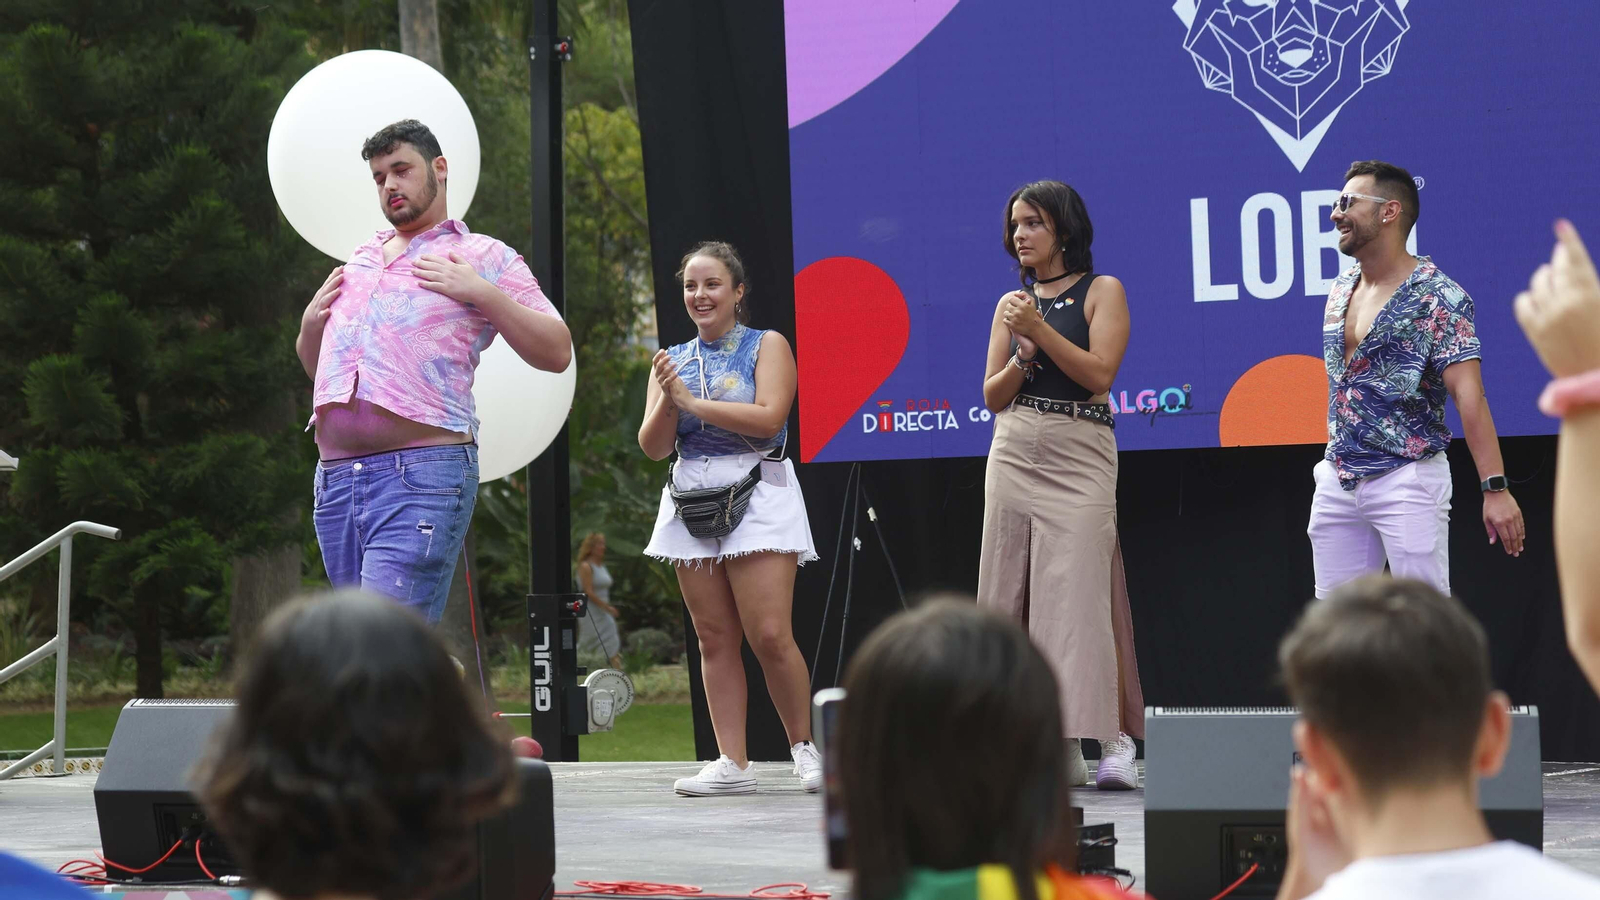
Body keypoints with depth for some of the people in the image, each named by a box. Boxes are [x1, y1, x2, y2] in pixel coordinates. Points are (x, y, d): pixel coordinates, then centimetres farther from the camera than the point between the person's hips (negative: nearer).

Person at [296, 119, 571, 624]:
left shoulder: (483, 257, 10)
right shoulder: (359, 261, 26)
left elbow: (555, 351, 2)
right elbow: (314, 366, 36)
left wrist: (481, 293, -7)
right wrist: (311, 322, 14)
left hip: (422, 473, -7)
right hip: (335, 477, 7)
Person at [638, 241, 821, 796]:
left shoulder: (767, 346, 3)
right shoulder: (674, 360, 16)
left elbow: (769, 417, -13)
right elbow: (653, 447, 9)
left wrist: (694, 401, -13)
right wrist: (669, 401, -9)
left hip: (757, 498, -5)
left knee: (770, 636, -12)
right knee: (715, 639, 2)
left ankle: (806, 747, 5)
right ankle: (732, 764, 3)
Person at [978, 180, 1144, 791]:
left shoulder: (1102, 292, 3)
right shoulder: (1012, 304, 15)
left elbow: (1099, 374, -9)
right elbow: (993, 396, 11)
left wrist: (1040, 330, -13)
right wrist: (1024, 352, -6)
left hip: (1080, 459, -5)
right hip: (1015, 458, 5)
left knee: (1081, 595, -12)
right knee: (1018, 598, 0)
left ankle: (1114, 741, -11)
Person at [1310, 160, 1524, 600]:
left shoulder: (1437, 297, -11)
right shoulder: (1339, 292, 12)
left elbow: (1468, 395, -18)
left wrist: (1495, 488, -24)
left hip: (1407, 480, -7)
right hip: (1336, 480, 7)